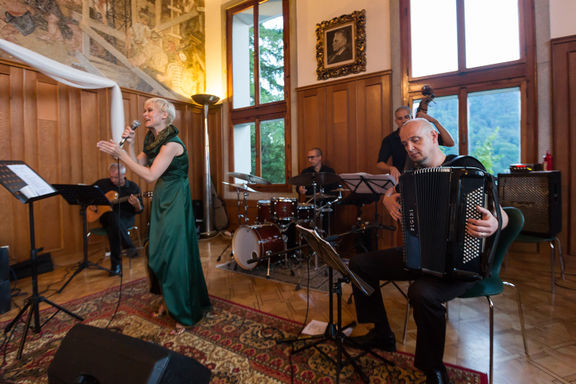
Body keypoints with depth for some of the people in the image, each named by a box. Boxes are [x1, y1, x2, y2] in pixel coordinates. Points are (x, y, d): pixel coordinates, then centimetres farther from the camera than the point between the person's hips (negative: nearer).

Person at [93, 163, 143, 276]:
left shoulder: (133, 187, 0)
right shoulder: (102, 184, 7)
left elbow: (139, 210, -2)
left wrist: (137, 205, -26)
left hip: (125, 218, -2)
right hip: (106, 216, 2)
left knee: (112, 229, -35)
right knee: (113, 217, -36)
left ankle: (116, 265, -26)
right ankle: (129, 247, -33)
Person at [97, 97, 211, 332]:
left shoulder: (172, 143, -18)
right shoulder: (151, 139, 11)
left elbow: (150, 175, -22)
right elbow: (139, 165, 8)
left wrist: (120, 154, -20)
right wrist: (129, 144, -2)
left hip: (176, 200, -9)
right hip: (161, 199, 9)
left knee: (174, 254, -4)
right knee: (158, 252, 13)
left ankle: (185, 313, 12)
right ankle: (168, 301, 31)